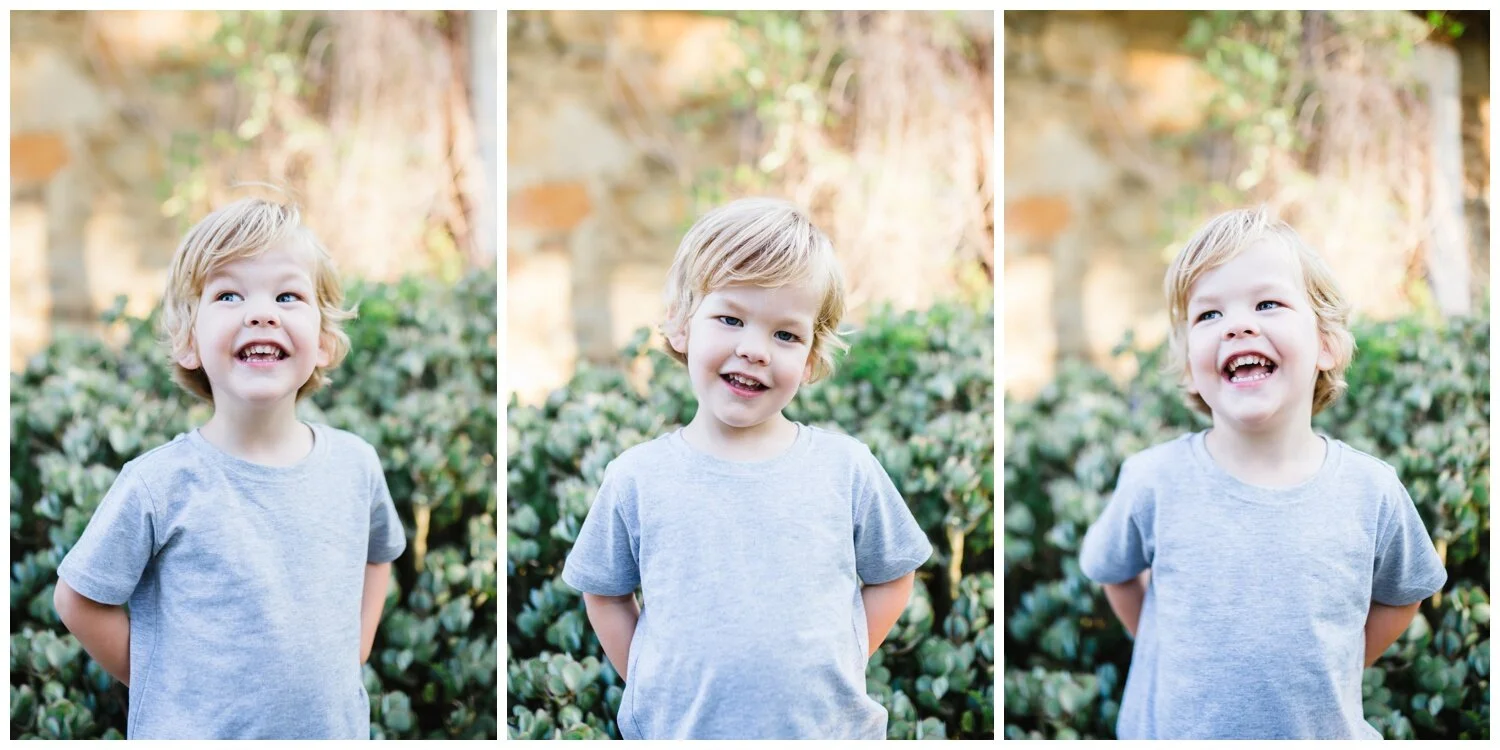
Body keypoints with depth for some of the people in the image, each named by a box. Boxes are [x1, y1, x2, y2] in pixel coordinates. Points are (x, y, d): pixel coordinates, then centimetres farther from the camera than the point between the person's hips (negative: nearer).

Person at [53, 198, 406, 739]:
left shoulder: (355, 465, -4)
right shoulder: (161, 485, -16)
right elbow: (78, 598, -6)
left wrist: (353, 654, 6)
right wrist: (167, 686, -4)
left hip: (336, 727, 3)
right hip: (194, 733, -3)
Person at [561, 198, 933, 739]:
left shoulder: (847, 469, -5)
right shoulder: (636, 479, -5)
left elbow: (891, 577, 6)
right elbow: (603, 594, 5)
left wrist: (838, 669, -2)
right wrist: (654, 693, -1)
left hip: (830, 728, 0)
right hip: (676, 731, 0)